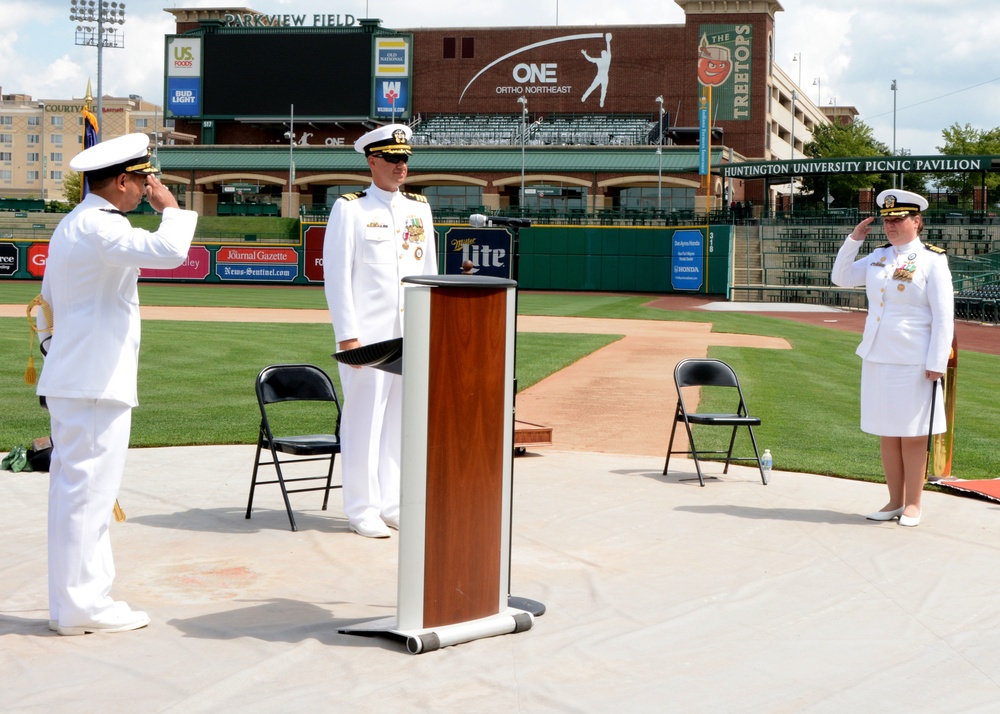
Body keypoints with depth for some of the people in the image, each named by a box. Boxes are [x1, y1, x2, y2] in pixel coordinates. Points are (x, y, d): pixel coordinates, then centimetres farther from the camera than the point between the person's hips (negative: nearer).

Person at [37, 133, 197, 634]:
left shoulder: (71, 225, 19)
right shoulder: (99, 227, -15)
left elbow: (49, 299, 26)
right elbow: (168, 251, -30)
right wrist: (170, 207, -12)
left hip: (71, 380, 11)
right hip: (95, 383, -11)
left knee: (77, 489, 13)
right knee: (87, 489, -6)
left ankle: (77, 599, 20)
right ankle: (80, 606, -1)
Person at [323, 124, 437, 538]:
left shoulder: (419, 209, 14)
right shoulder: (349, 209, -2)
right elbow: (336, 276, -6)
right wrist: (347, 336, -12)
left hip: (412, 334, 5)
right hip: (368, 333, -5)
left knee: (401, 418, 8)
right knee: (364, 418, -2)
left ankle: (391, 503, 18)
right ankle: (362, 509, 5)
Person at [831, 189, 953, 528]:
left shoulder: (932, 260, -7)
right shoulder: (879, 256, 10)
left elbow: (944, 317, -9)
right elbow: (841, 278, 15)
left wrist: (936, 363, -14)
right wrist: (854, 239, 5)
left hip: (913, 362, -6)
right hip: (877, 358, 6)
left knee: (912, 433, 2)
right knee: (886, 432, 10)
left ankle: (913, 503, 12)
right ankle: (895, 501, 19)